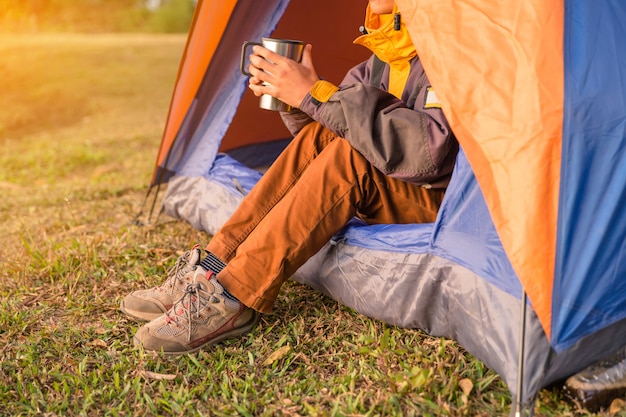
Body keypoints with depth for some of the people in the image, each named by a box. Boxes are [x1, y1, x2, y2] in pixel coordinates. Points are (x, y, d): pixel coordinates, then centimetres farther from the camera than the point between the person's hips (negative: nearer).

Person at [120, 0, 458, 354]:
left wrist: (316, 93, -32)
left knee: (351, 157, -30)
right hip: (394, 191, 7)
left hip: (445, 204, -6)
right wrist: (295, 97, -13)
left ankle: (233, 298, -28)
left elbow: (427, 151, -33)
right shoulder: (384, 54, 7)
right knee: (317, 138, -16)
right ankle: (212, 269, -16)